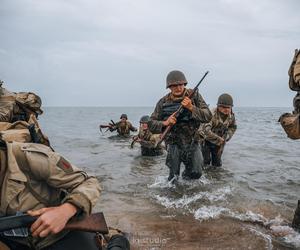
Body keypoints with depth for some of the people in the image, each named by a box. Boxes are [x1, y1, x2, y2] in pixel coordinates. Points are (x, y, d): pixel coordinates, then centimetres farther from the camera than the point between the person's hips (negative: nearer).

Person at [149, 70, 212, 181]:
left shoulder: (194, 95, -6)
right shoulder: (163, 102, -5)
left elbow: (208, 116, -14)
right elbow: (151, 125, -2)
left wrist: (191, 107, -27)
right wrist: (165, 123, -21)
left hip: (192, 141, 1)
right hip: (174, 142, 0)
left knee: (196, 173, -1)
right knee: (173, 175, -1)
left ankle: (186, 176, 34)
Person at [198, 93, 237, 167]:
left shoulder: (231, 115, -10)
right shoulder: (212, 115, -32)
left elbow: (233, 127, 10)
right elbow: (206, 131, -41)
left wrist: (226, 137, -8)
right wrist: (219, 139, -30)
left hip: (218, 140, 5)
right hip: (205, 138, -5)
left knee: (217, 162, 11)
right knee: (206, 160, -8)